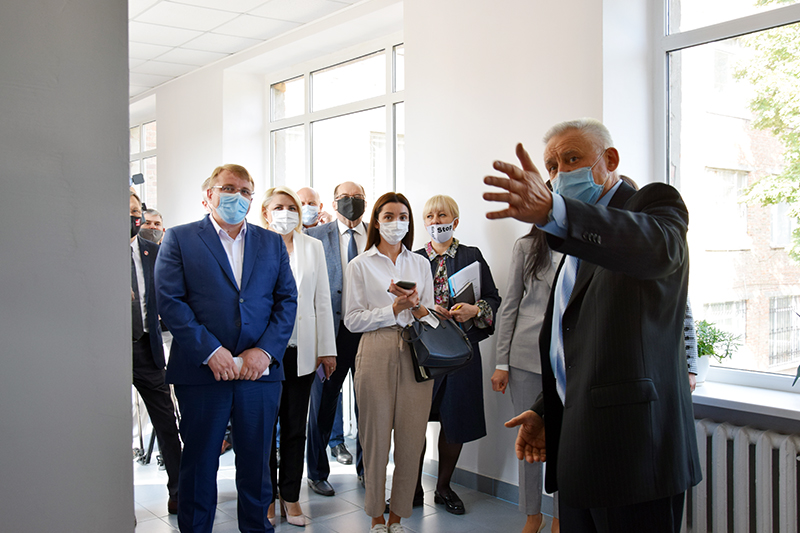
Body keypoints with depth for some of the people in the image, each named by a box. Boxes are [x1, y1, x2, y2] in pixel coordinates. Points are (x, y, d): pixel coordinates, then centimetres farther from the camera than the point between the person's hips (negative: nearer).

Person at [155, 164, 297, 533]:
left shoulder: (272, 243, 13)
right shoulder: (179, 239, 4)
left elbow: (287, 301, 7)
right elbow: (169, 301, -6)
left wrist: (265, 351, -7)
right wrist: (210, 351, -14)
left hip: (260, 372, 3)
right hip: (201, 373, -2)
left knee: (256, 464, 10)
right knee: (199, 465, 9)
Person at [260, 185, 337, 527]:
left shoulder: (313, 247, 10)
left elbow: (322, 300, 8)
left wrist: (327, 349, 5)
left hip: (301, 351, 2)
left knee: (295, 427, 9)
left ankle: (291, 498, 20)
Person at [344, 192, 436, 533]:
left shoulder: (420, 265, 14)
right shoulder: (360, 265, 5)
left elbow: (432, 318, 14)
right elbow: (353, 320, -2)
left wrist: (415, 305, -8)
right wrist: (396, 308, -11)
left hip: (416, 354, 3)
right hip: (377, 354, -2)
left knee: (411, 437, 2)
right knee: (376, 435, 2)